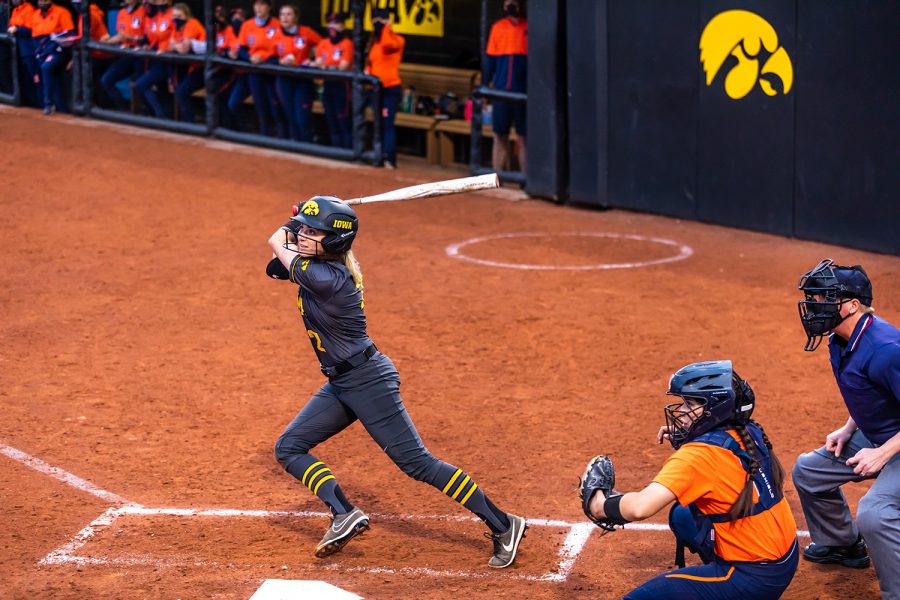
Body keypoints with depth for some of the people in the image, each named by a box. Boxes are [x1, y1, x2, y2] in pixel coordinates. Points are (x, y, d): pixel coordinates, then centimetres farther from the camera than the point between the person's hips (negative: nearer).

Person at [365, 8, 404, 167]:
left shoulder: (397, 40, -6)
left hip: (391, 89, -8)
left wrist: (386, 27, -16)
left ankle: (389, 159, -23)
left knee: (387, 124, -17)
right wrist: (366, 72, 4)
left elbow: (387, 44, -29)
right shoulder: (373, 42, 15)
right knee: (379, 124, 12)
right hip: (376, 89, 8)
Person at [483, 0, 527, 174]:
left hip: (523, 92, -3)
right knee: (499, 135, 5)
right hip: (501, 91, 3)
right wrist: (484, 86, 6)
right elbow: (490, 59, 12)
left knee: (523, 137, 1)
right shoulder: (497, 27, 9)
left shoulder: (529, 27, 1)